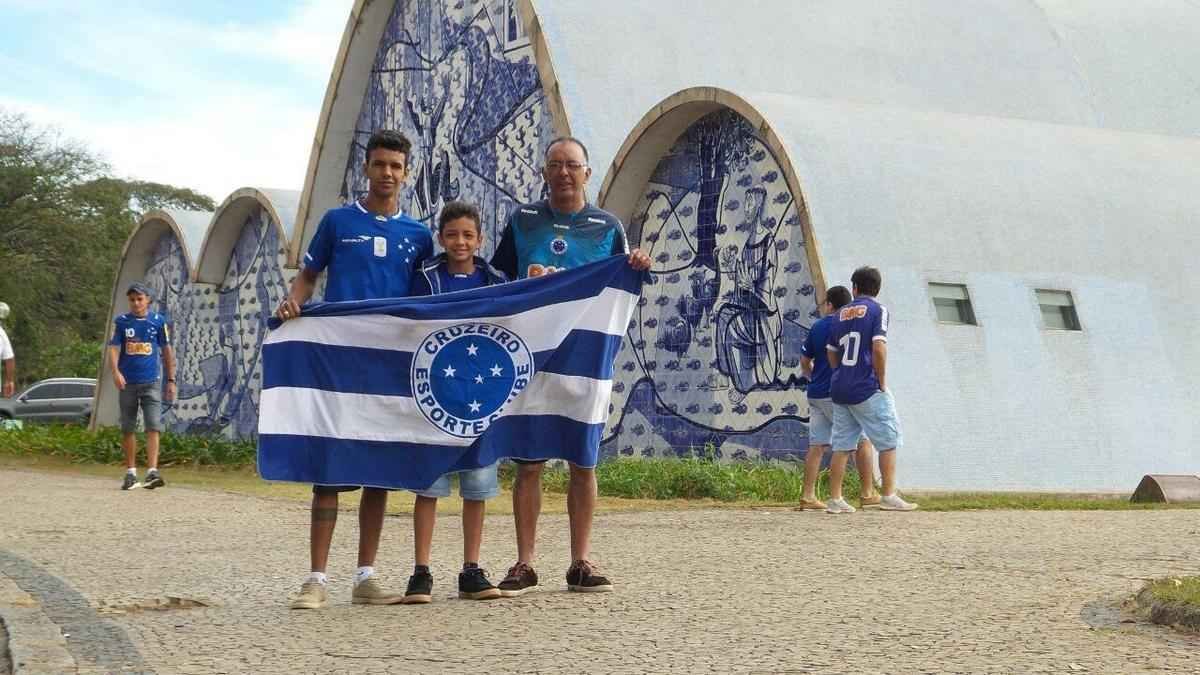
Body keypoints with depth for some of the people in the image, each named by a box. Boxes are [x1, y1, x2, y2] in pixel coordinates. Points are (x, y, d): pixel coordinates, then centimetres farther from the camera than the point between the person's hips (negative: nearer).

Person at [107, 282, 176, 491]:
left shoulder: (158, 321, 4)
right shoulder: (121, 322, 3)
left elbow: (167, 351, 9)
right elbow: (113, 349, -5)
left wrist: (171, 380, 8)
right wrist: (115, 372, -23)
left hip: (151, 382, -1)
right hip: (127, 383, 1)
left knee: (153, 427, -12)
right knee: (127, 429, 7)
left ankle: (152, 472, -17)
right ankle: (131, 473, 18)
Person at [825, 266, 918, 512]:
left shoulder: (841, 314, 14)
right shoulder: (877, 310, -4)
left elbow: (831, 352, 15)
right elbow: (878, 348, -15)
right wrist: (882, 383, -8)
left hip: (840, 389, 6)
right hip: (867, 388, -6)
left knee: (842, 445, 9)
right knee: (888, 441, 3)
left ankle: (835, 498, 8)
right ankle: (889, 496, -1)